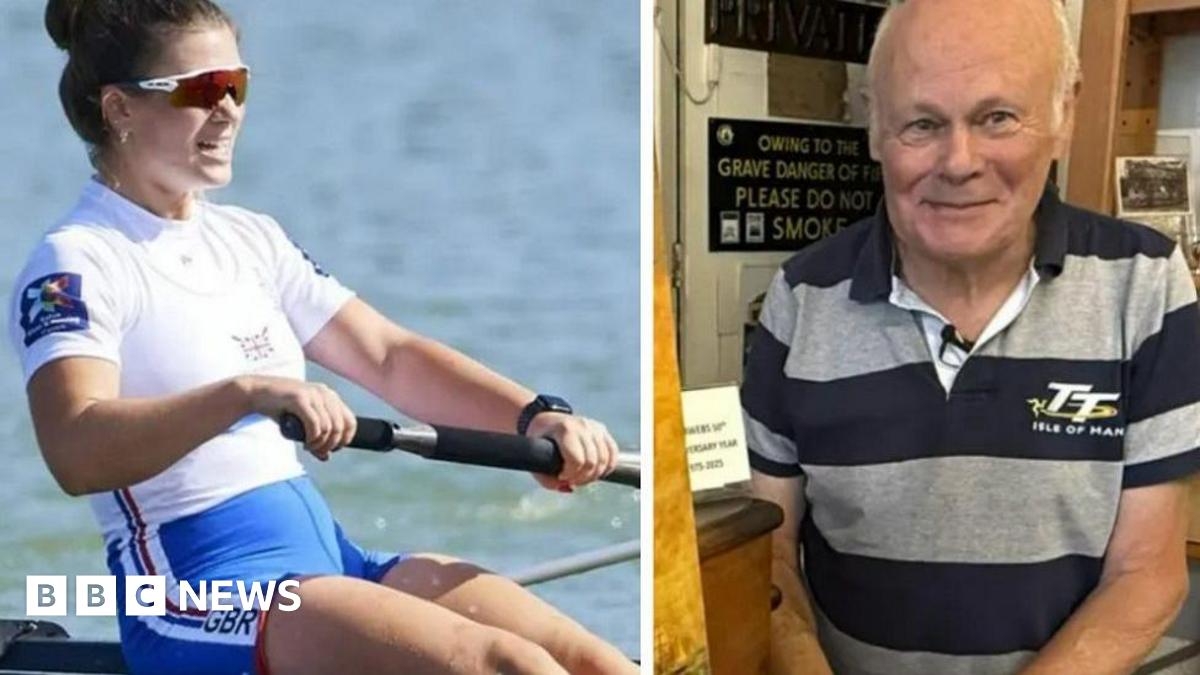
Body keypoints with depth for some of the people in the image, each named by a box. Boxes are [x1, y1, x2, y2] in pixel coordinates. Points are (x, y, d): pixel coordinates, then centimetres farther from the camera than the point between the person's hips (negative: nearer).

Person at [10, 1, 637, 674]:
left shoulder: (251, 238, 15)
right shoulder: (75, 263, -5)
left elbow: (391, 357, 8)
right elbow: (76, 453, -22)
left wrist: (537, 415, -6)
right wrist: (247, 393, -38)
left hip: (327, 548, 7)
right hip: (196, 589, -6)